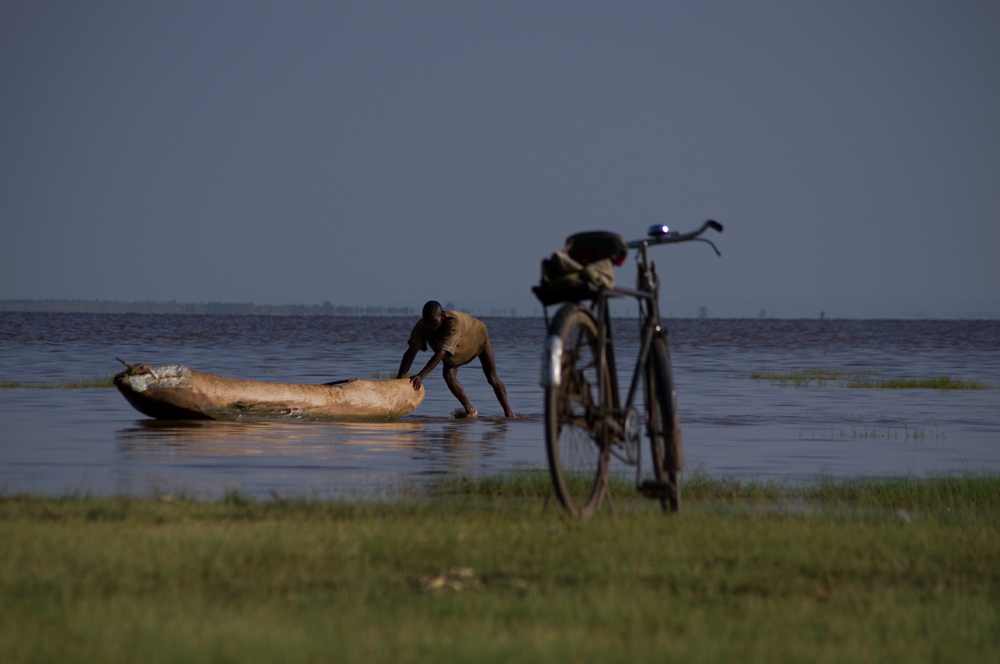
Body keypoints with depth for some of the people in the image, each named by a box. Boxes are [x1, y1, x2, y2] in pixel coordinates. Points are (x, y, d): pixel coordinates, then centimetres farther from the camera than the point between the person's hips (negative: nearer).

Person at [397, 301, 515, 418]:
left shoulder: (454, 322, -50)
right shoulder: (422, 326, -34)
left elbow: (441, 353, -57)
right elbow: (410, 352, -39)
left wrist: (421, 375, -66)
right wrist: (400, 377, -53)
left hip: (477, 335, -4)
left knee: (492, 378, 2)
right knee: (449, 375, -17)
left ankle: (508, 412, 23)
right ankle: (470, 409, -1)